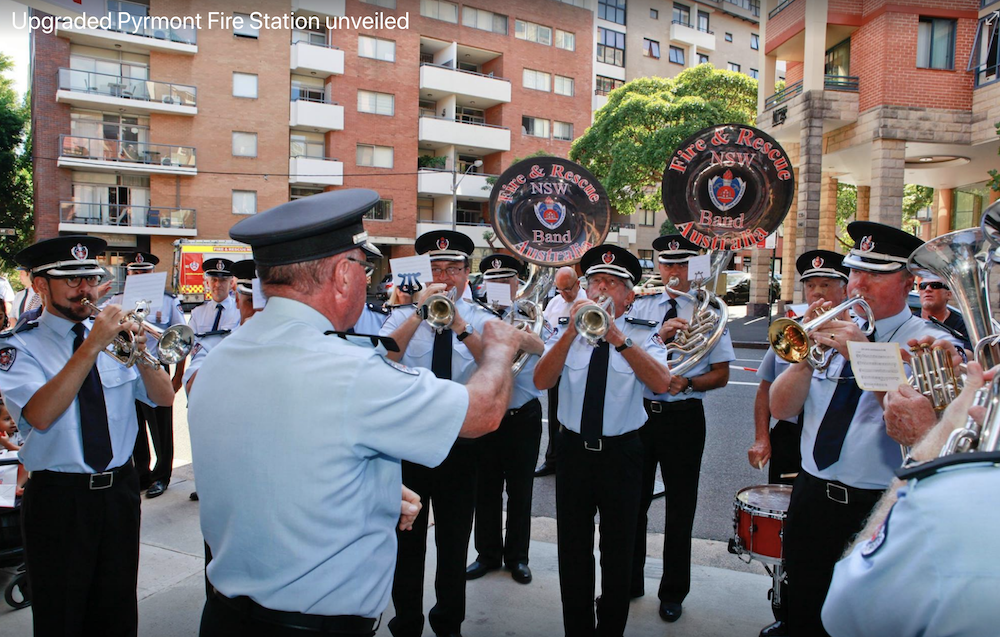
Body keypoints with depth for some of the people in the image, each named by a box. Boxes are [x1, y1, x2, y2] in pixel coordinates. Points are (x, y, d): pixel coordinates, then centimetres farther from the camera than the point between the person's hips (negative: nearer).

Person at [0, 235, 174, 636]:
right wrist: (92, 346, -28)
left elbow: (164, 398, 0)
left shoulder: (113, 333, 5)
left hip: (120, 490, 4)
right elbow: (40, 415, -24)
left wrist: (140, 353, -18)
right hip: (59, 499, -3)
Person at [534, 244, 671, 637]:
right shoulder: (567, 333, 3)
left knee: (618, 553, 13)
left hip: (621, 454, -1)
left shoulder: (642, 337, -2)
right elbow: (541, 381, -13)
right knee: (573, 550, 14)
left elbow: (661, 383, -21)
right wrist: (573, 330, -22)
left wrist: (616, 337, -26)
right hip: (573, 452, 2)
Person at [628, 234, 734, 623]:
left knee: (680, 508, 8)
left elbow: (721, 375, -2)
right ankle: (628, 582, 31)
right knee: (633, 501, 12)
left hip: (683, 416, -2)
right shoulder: (640, 308, 5)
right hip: (639, 411, 2)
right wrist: (660, 336, -19)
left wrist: (687, 383, -19)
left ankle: (673, 593, 27)